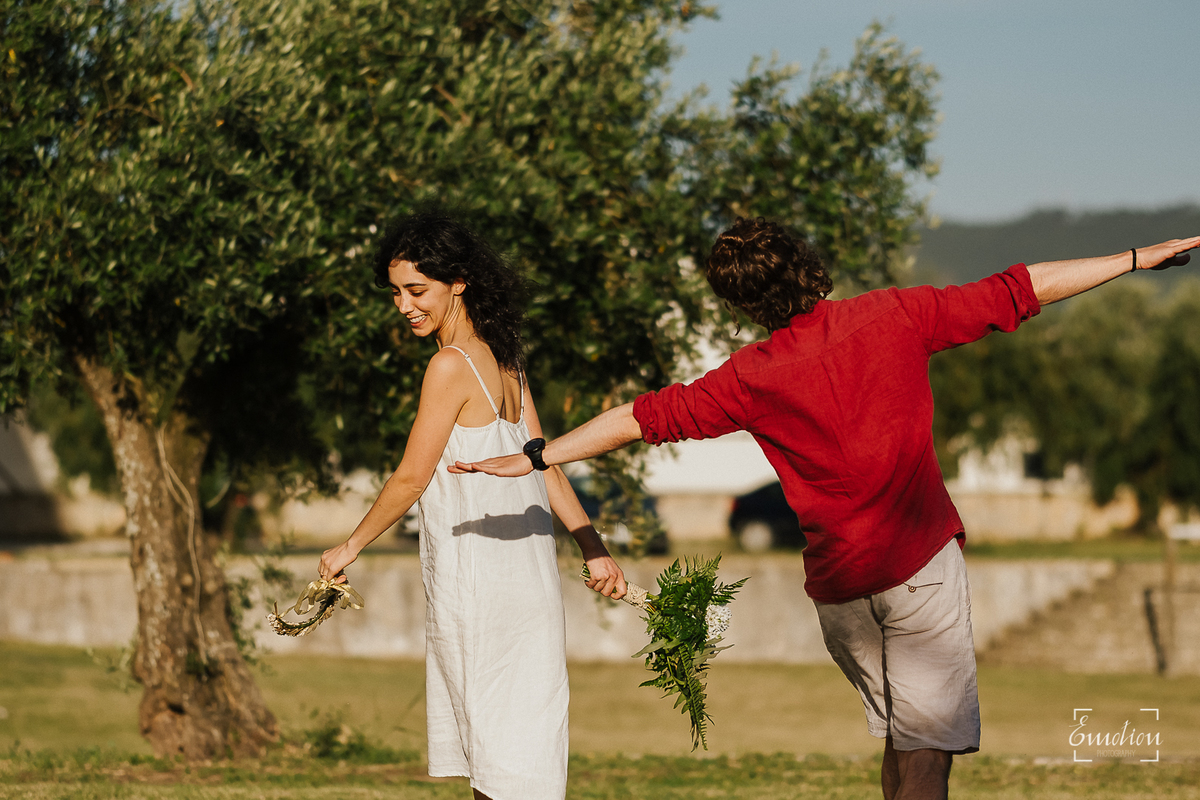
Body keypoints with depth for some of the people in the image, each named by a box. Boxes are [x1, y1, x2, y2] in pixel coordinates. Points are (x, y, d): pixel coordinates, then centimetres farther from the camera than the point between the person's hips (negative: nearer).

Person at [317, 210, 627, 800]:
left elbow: (411, 479, -11)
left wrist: (351, 546, 2)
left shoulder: (452, 366, -15)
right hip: (524, 574, 9)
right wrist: (592, 546, 12)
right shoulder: (501, 358, 10)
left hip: (476, 579, -8)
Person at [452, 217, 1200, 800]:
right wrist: (1135, 259, 8)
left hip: (837, 588, 3)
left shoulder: (755, 376, 0)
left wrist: (537, 456, 10)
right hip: (919, 562, -3)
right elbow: (1013, 294, 1)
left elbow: (649, 416, 2)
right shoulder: (893, 317, -3)